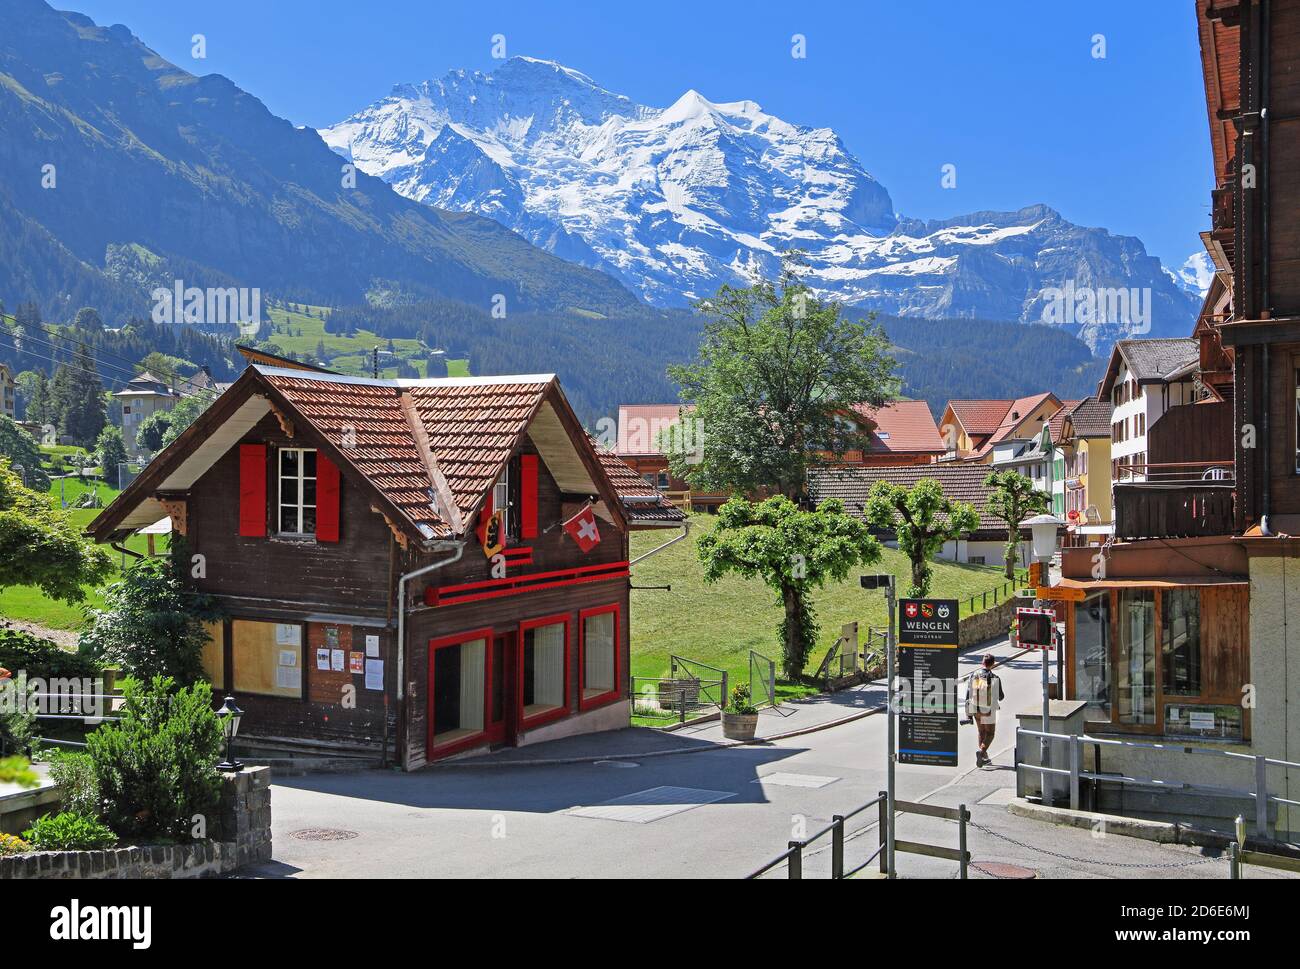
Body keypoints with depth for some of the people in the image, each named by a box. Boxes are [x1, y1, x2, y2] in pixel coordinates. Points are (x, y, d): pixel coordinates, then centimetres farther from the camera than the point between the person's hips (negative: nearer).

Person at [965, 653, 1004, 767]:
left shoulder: (973, 675, -8)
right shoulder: (994, 678, -18)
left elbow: (968, 695, -6)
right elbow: (1000, 696, -5)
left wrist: (968, 713, 1)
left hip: (975, 709, 4)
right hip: (988, 711, -4)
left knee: (982, 732, 21)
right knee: (990, 734, 9)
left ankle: (984, 757, 26)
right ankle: (981, 752, -16)